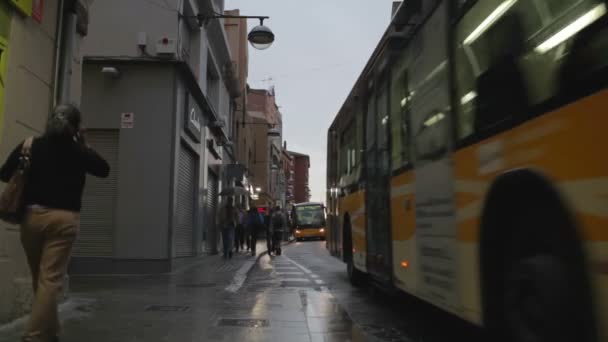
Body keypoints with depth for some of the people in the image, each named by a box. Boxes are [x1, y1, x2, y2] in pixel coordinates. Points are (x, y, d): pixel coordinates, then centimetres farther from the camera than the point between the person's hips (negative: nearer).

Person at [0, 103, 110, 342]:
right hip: (64, 219, -3)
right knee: (50, 279, -2)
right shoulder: (78, 151, 0)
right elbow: (104, 170, 14)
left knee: (39, 279, 17)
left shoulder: (31, 145, 3)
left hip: (32, 216, 3)